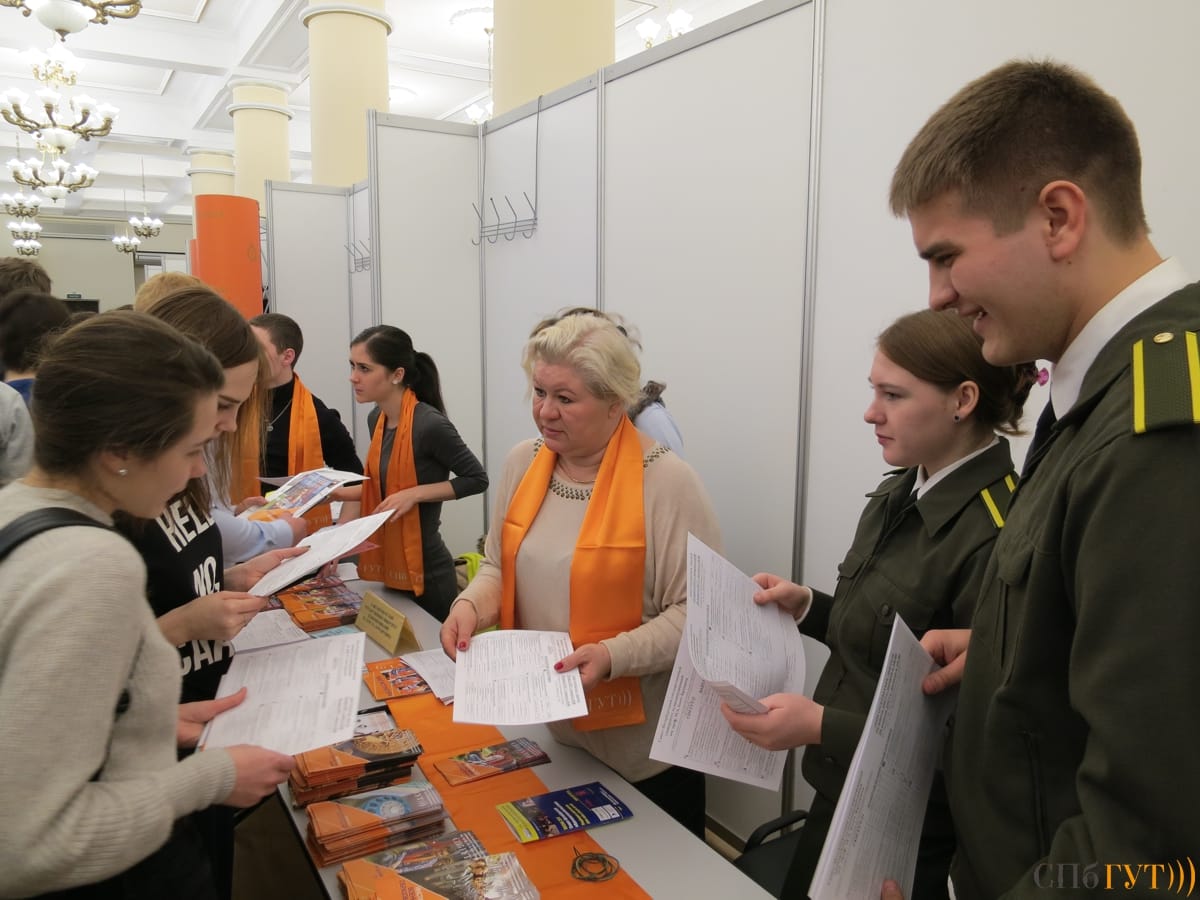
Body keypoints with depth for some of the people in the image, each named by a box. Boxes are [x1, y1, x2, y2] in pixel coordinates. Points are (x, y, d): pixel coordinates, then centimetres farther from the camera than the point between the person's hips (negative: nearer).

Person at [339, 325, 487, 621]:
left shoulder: (429, 424, -20)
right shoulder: (377, 420, 4)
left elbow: (477, 479, -13)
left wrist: (415, 494, -21)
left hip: (426, 574, -8)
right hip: (390, 568, 8)